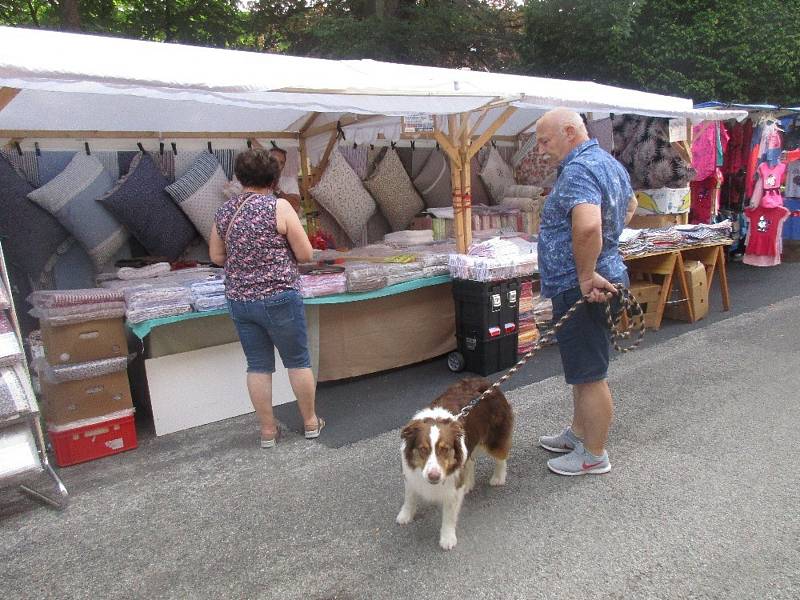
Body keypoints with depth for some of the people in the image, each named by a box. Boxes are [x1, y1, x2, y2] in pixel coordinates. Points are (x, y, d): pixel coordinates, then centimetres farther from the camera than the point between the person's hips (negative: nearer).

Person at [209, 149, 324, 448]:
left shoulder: (224, 211, 5)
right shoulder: (278, 206, -11)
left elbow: (216, 257, 13)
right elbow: (305, 254, -9)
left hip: (239, 300, 5)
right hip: (279, 298, -5)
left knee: (258, 366, 13)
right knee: (298, 361, 11)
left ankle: (267, 430, 23)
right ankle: (310, 422, 25)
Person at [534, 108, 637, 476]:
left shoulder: (578, 170, -20)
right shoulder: (608, 162, 14)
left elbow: (587, 225, -39)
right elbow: (630, 205, 33)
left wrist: (586, 275, -27)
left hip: (580, 290, -11)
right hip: (601, 283, 11)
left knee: (589, 374, 2)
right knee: (582, 368, 22)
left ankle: (594, 455, 17)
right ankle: (579, 433, 38)